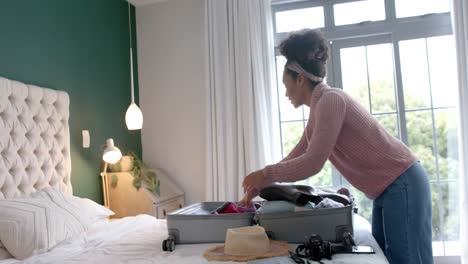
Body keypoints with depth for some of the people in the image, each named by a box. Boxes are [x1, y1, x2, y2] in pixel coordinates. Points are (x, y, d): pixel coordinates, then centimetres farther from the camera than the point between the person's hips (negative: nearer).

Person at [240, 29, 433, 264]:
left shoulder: (330, 100, -18)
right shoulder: (319, 108, 11)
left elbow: (312, 163, -23)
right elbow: (294, 158, 16)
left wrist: (264, 174, -11)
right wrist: (256, 188, 14)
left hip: (401, 185, -9)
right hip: (388, 190, 9)